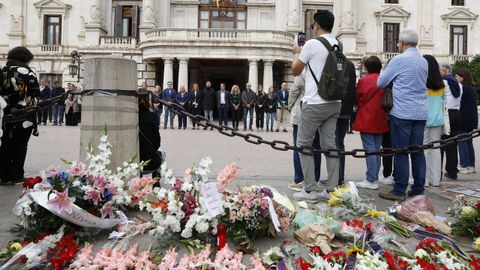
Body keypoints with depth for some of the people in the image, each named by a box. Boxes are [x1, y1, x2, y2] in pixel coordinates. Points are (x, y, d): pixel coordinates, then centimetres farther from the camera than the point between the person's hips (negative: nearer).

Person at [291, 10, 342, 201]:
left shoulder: (312, 44, -10)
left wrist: (297, 52, 16)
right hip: (334, 103, 7)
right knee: (329, 145, 9)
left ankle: (310, 190, 4)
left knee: (304, 144, 3)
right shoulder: (338, 46, 10)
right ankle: (331, 190, 12)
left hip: (315, 103, -6)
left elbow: (295, 71, 0)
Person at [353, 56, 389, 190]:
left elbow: (356, 99, 0)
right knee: (376, 150, 11)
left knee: (369, 150, -3)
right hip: (380, 121, 5)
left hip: (366, 121, -5)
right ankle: (374, 178, 18)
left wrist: (360, 107, 19)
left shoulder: (364, 81, -9)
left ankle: (371, 180, -1)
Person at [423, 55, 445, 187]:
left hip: (424, 118, -5)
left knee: (423, 149, 0)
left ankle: (424, 179, 2)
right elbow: (443, 102, 15)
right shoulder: (441, 84, 7)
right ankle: (435, 179, 12)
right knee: (435, 148, 8)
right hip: (438, 119, 5)